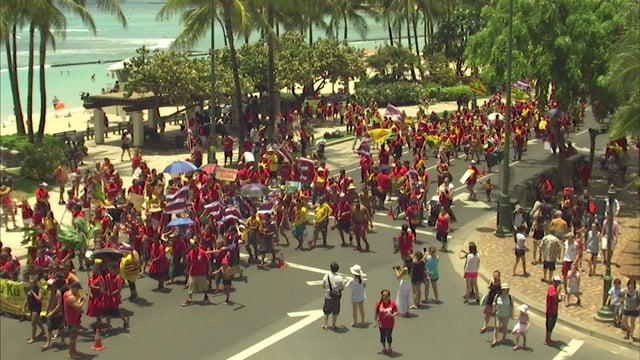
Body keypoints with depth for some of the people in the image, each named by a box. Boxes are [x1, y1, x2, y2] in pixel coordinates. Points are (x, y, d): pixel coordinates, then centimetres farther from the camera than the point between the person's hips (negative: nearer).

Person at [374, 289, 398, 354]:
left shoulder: (392, 303, -13)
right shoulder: (379, 303, -10)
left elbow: (396, 312, -7)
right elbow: (376, 313, -2)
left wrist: (392, 315, -28)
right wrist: (375, 321, -3)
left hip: (390, 324, -1)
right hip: (381, 324, 1)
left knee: (389, 336, 9)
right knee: (382, 336, 13)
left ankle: (389, 347, 35)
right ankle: (384, 347, 36)